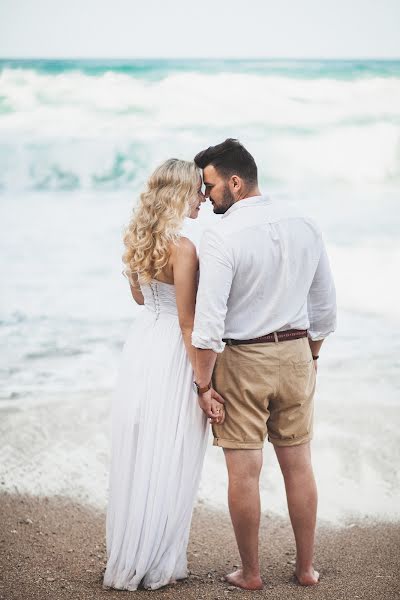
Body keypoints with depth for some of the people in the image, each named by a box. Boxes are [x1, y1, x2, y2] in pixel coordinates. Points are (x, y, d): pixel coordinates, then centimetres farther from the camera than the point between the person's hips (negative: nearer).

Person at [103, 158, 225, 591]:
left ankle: (127, 559, 29)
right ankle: (155, 567, 14)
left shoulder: (138, 238, 4)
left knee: (136, 458, 17)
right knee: (167, 464, 4)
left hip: (141, 344, 8)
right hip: (171, 356, -8)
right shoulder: (182, 247, -20)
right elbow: (187, 323, -20)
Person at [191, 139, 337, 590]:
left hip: (243, 362, -5)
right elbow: (325, 307, 9)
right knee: (299, 467, 14)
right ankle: (306, 568, 25)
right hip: (297, 355, 6)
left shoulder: (222, 236, -17)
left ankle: (250, 574, 17)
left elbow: (209, 320, -20)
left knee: (244, 473, 6)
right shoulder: (305, 227, 1)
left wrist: (204, 384, -11)